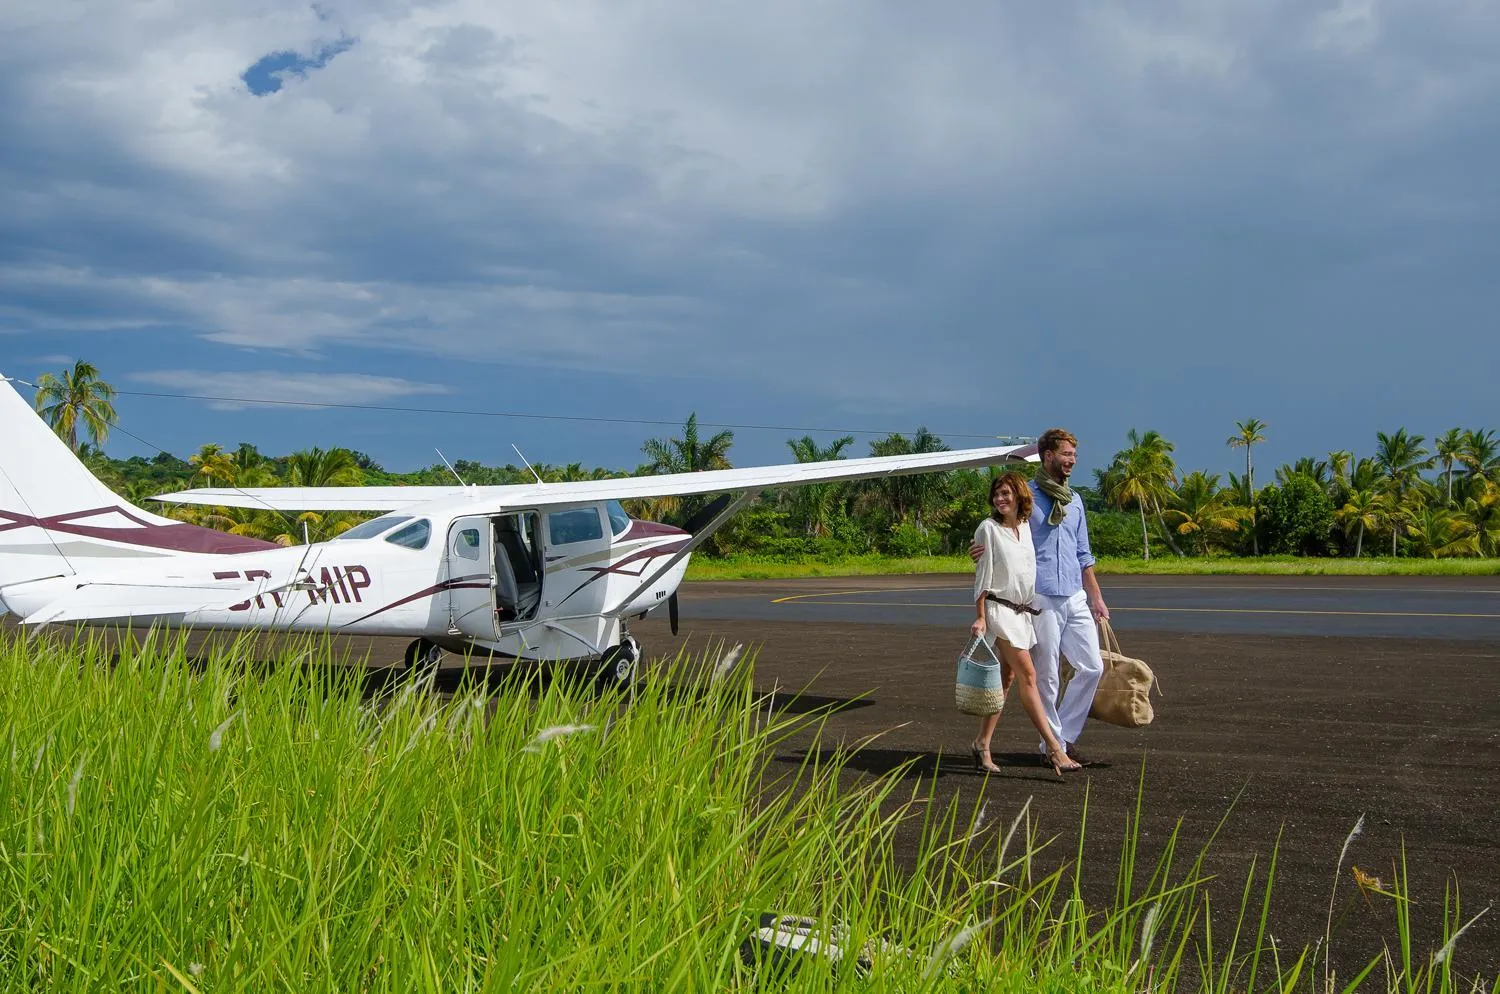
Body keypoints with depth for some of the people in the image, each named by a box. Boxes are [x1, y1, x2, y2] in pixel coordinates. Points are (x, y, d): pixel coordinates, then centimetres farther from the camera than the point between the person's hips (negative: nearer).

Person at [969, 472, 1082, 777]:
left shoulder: (1026, 526, 12)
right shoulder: (988, 528, -5)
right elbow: (982, 575, -6)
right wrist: (980, 617, -12)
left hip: (1023, 611, 7)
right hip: (999, 608, -7)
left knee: (1006, 678, 6)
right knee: (1027, 675, -12)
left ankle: (982, 744, 13)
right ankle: (1054, 747, -14)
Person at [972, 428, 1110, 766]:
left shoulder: (1075, 501, 16)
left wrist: (1096, 597, 18)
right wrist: (984, 552, -24)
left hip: (1075, 598, 6)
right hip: (1041, 598, -6)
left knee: (1092, 667, 4)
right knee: (1047, 677, -1)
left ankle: (1065, 735, 16)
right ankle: (1052, 744, 10)